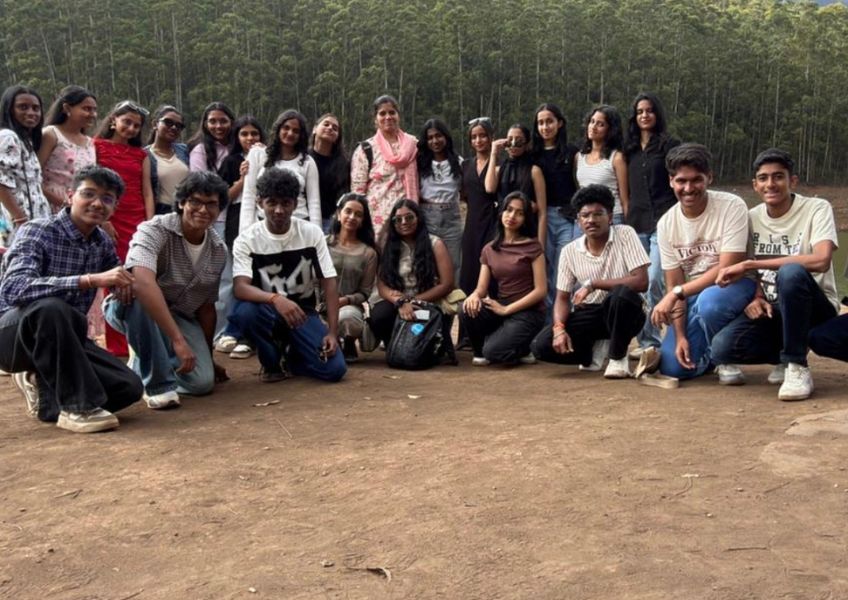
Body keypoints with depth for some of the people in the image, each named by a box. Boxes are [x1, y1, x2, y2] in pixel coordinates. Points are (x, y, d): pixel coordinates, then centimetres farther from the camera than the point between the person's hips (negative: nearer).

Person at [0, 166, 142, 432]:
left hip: (64, 338, 6)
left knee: (129, 387, -15)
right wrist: (90, 280, -42)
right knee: (50, 308, -39)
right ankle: (76, 406, -24)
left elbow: (123, 286, 20)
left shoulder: (104, 244, 2)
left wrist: (125, 285, -7)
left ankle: (45, 390, 9)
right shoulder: (37, 232, -16)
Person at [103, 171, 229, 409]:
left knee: (203, 381, -17)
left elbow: (206, 307, 5)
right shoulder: (154, 230, -25)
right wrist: (177, 339, -49)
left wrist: (208, 358, 7)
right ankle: (158, 382, -23)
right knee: (139, 296, -40)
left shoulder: (219, 250, -5)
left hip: (178, 317, 5)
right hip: (130, 308, -5)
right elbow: (142, 282, -43)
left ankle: (146, 363, 16)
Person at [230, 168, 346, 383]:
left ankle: (289, 356, 15)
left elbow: (329, 283, -7)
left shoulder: (312, 233, -7)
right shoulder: (247, 240, -12)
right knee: (244, 311, -37)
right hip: (267, 310, -1)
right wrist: (275, 299, -45)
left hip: (303, 311, 1)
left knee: (334, 369, -20)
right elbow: (240, 288, -25)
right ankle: (272, 362, -5)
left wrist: (332, 332, -17)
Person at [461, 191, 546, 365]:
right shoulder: (489, 249, 8)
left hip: (528, 312, -4)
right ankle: (480, 351, 2)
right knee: (467, 310, -26)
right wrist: (474, 295, -22)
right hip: (501, 308, 5)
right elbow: (482, 288, 3)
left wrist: (507, 309, -15)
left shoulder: (533, 247, -6)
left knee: (493, 351, -27)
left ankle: (521, 350, 8)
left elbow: (541, 290, -11)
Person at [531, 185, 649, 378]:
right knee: (541, 346, -18)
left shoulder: (625, 235, -13)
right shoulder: (569, 251, -3)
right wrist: (559, 329, -19)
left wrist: (593, 284, -23)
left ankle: (618, 357, -13)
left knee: (623, 294, -39)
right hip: (588, 313, 3)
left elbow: (641, 282, -22)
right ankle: (595, 349, 10)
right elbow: (562, 297, 1)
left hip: (621, 312, -3)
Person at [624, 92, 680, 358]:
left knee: (653, 281, -16)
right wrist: (628, 219, 14)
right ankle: (646, 341, 10)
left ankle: (653, 341, -10)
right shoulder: (631, 150, 17)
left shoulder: (669, 145, 3)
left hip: (662, 223, -5)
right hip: (636, 224, 5)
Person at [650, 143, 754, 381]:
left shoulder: (732, 207, -17)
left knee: (709, 300, -40)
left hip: (734, 285, -4)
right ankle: (713, 349, 22)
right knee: (673, 367, -12)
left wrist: (675, 293, -27)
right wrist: (680, 337, -12)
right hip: (691, 295, 4)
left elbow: (727, 270, -23)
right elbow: (674, 284, -2)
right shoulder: (666, 224, -4)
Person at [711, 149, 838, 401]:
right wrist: (754, 298, -13)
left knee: (790, 272, -37)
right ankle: (785, 355, 9)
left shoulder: (817, 209, -11)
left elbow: (821, 260, -29)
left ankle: (797, 366, -20)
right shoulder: (751, 218, 4)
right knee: (722, 348, -24)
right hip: (770, 310, 4)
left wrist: (748, 265, -28)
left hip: (815, 309, -4)